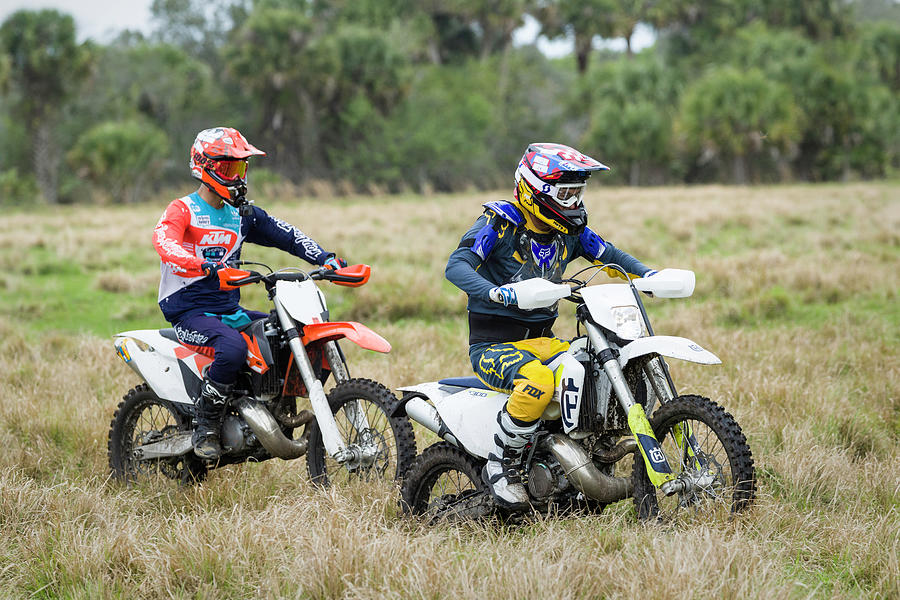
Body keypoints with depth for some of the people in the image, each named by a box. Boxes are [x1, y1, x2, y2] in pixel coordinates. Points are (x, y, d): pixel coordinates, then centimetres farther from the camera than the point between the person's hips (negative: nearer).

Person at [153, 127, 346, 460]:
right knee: (233, 348, -37)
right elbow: (164, 242, -27)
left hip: (230, 311, 7)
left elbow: (286, 235, 13)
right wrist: (207, 267, -44)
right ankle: (205, 429, -21)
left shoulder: (242, 215, 16)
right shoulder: (183, 210, -6)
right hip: (189, 313, -7)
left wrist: (326, 259, -4)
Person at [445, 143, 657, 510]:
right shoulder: (500, 223, -11)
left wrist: (648, 274, -4)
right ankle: (501, 466, -20)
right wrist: (496, 292, -39)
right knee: (538, 382, -37)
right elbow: (456, 265, -22)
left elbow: (609, 255, 15)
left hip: (542, 340, 7)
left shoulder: (569, 231, 9)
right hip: (493, 344, -7)